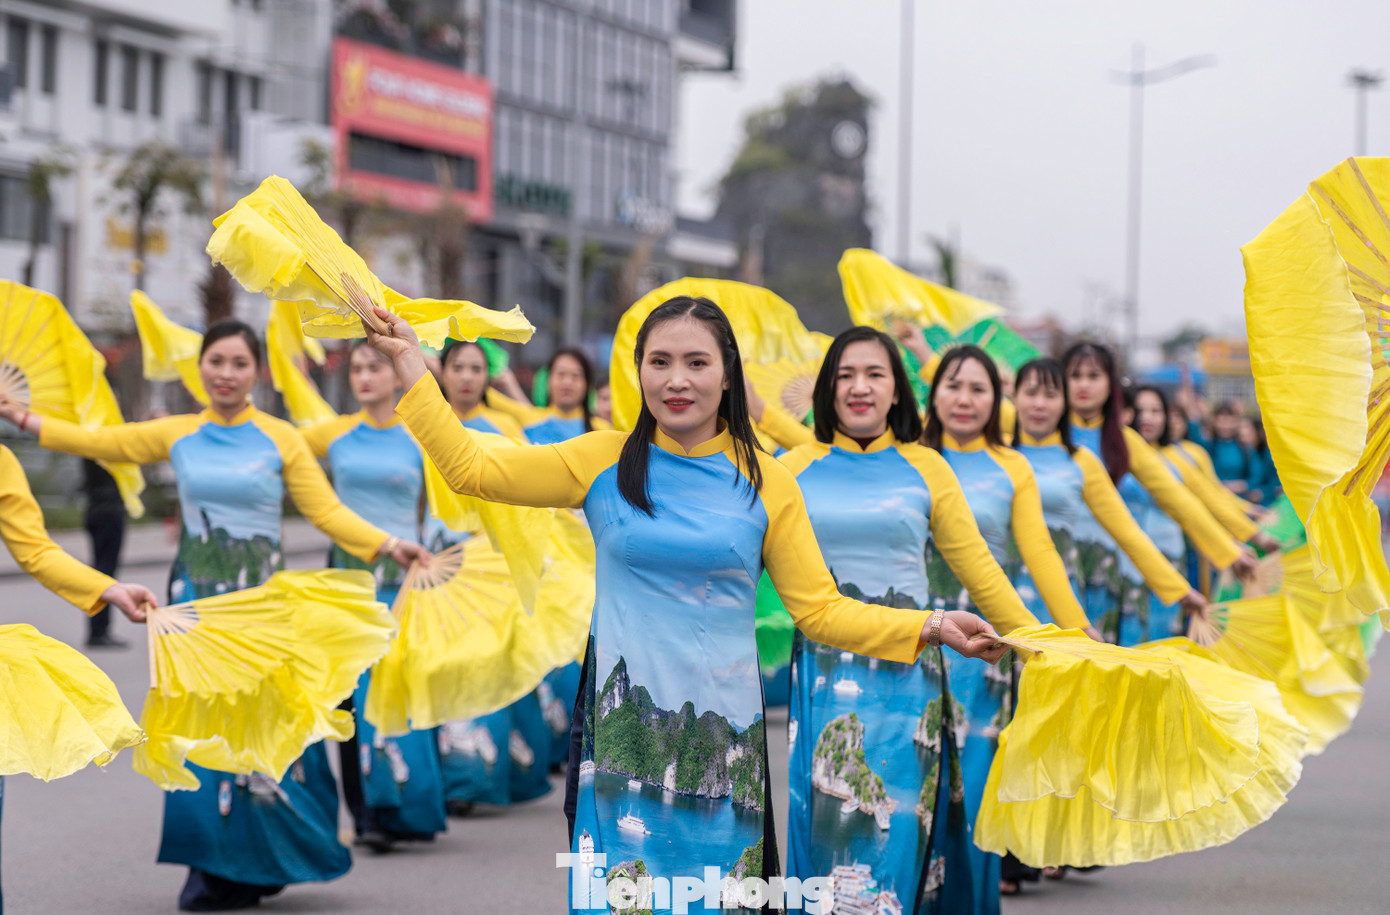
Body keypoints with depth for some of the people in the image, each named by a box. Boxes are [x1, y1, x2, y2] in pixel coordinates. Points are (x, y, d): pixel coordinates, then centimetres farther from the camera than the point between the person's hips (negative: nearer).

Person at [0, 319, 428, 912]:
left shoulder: (280, 439, -2)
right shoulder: (178, 435, 5)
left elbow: (327, 512, -3)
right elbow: (99, 441, 5)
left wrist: (388, 545, -16)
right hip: (196, 597, 2)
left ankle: (258, 864, 10)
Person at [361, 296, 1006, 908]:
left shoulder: (765, 484, 5)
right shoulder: (603, 461, 4)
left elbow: (819, 609, 5)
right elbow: (470, 468, 5)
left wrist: (931, 627, -5)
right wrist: (408, 361, 2)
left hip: (723, 730, 1)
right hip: (623, 726, 0)